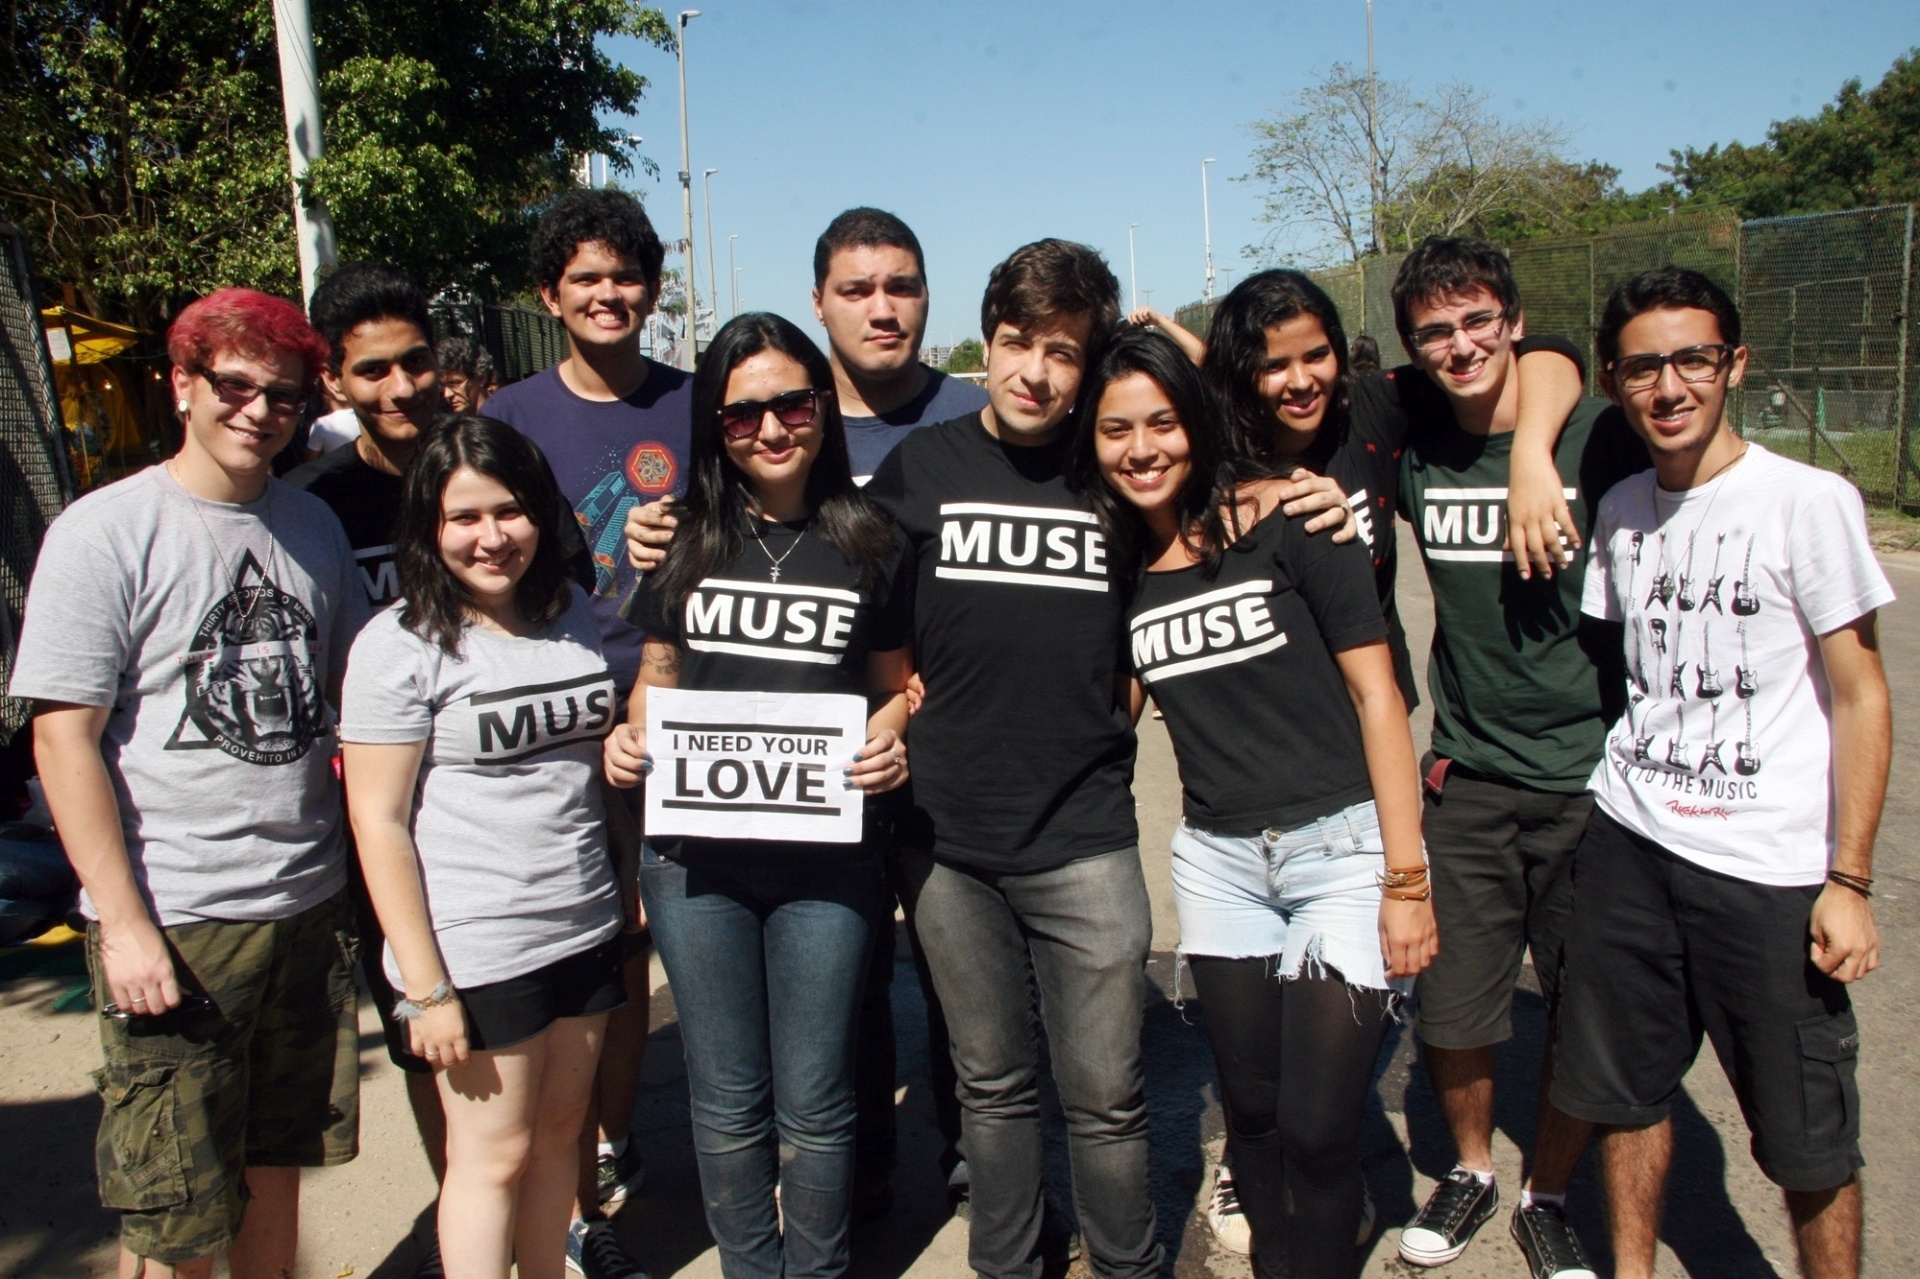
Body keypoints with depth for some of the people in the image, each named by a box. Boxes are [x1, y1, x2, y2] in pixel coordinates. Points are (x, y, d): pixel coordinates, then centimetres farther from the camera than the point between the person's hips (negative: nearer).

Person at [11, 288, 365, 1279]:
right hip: (173, 919, -5)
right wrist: (123, 922, -14)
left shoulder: (313, 526, 9)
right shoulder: (105, 532, -8)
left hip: (310, 904, 5)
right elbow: (63, 737, -10)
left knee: (279, 1165, 18)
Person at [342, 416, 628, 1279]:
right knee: (492, 1154, 6)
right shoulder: (400, 647, -11)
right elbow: (378, 823, -12)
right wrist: (424, 988, -14)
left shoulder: (572, 615, 8)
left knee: (560, 1130, 17)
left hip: (585, 927, 6)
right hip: (474, 950, -6)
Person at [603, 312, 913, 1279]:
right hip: (694, 851, 2)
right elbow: (657, 676, 13)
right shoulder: (685, 541, 5)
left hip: (826, 853, -1)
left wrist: (891, 741, -11)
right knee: (727, 1099, 13)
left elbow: (895, 687, 10)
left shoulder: (868, 544, 2)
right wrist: (627, 736, -7)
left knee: (813, 1101, 8)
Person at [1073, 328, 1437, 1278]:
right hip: (1216, 860, 4)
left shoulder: (1286, 520, -9)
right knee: (1253, 1115, 14)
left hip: (1339, 845, -4)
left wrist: (1406, 877, -12)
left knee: (1319, 1129, -2)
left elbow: (1376, 693, -9)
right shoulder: (1121, 566, 5)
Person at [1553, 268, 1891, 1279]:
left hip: (1766, 869, -4)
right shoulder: (1621, 511, 6)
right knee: (1623, 1089, 16)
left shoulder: (1808, 501, -9)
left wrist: (1849, 879, -9)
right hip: (1625, 846, 5)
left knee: (1807, 1137, 6)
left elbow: (1859, 698, -7)